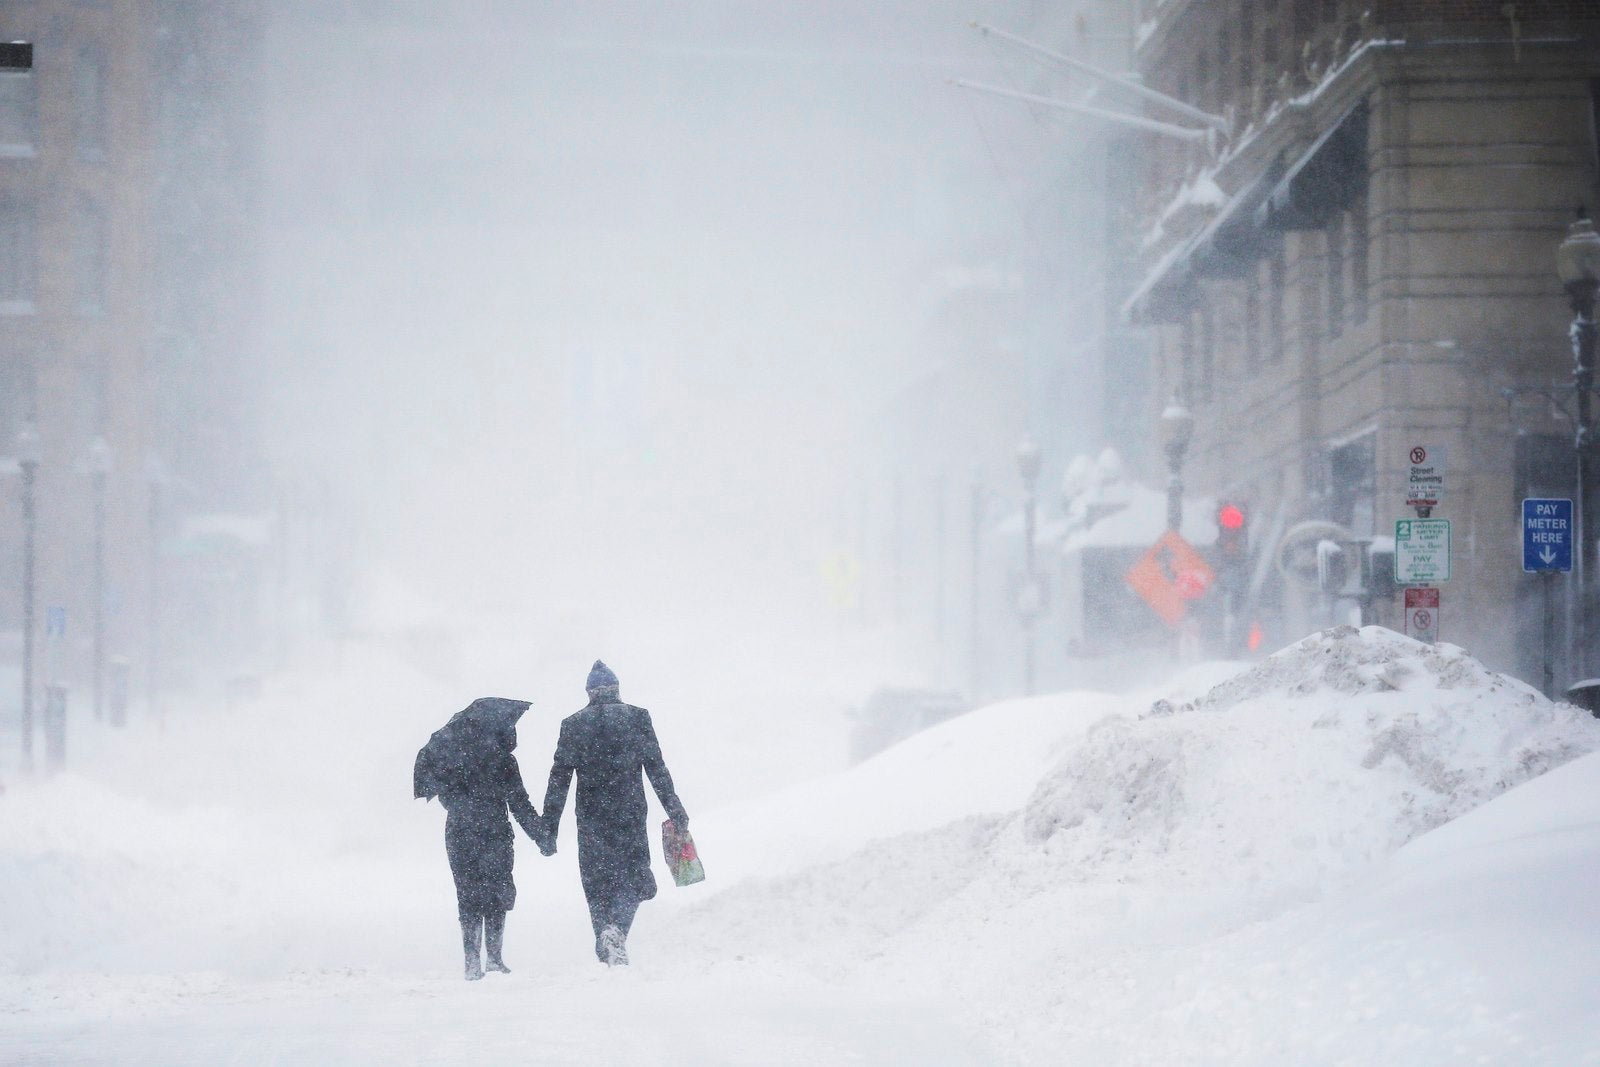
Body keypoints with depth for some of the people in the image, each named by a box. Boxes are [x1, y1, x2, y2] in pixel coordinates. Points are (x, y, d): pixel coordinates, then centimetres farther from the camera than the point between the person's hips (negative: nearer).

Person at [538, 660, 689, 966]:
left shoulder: (572, 725, 4)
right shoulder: (636, 718, 0)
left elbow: (558, 780, 3)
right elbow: (657, 769, -1)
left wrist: (548, 830, 5)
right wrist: (675, 810, 6)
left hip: (590, 820, 2)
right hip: (629, 815, -1)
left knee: (597, 883, 10)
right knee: (632, 877, 7)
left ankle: (606, 952, 7)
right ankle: (617, 928, -20)